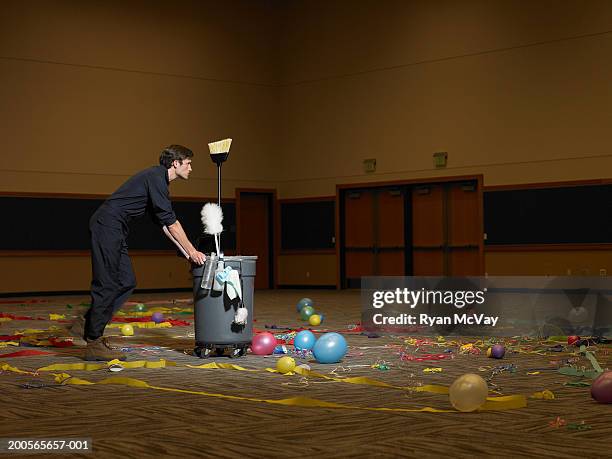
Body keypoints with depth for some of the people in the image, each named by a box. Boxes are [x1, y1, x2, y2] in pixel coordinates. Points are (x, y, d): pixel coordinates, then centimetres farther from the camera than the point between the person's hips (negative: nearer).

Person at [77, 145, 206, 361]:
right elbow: (170, 222, -14)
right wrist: (191, 251, -9)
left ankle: (87, 324, 13)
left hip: (115, 230, 10)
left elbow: (166, 222, 21)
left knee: (126, 282, 8)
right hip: (107, 227, -10)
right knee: (107, 284, -8)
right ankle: (93, 343, -3)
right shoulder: (156, 178, -12)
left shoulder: (157, 178, 19)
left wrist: (187, 251, 15)